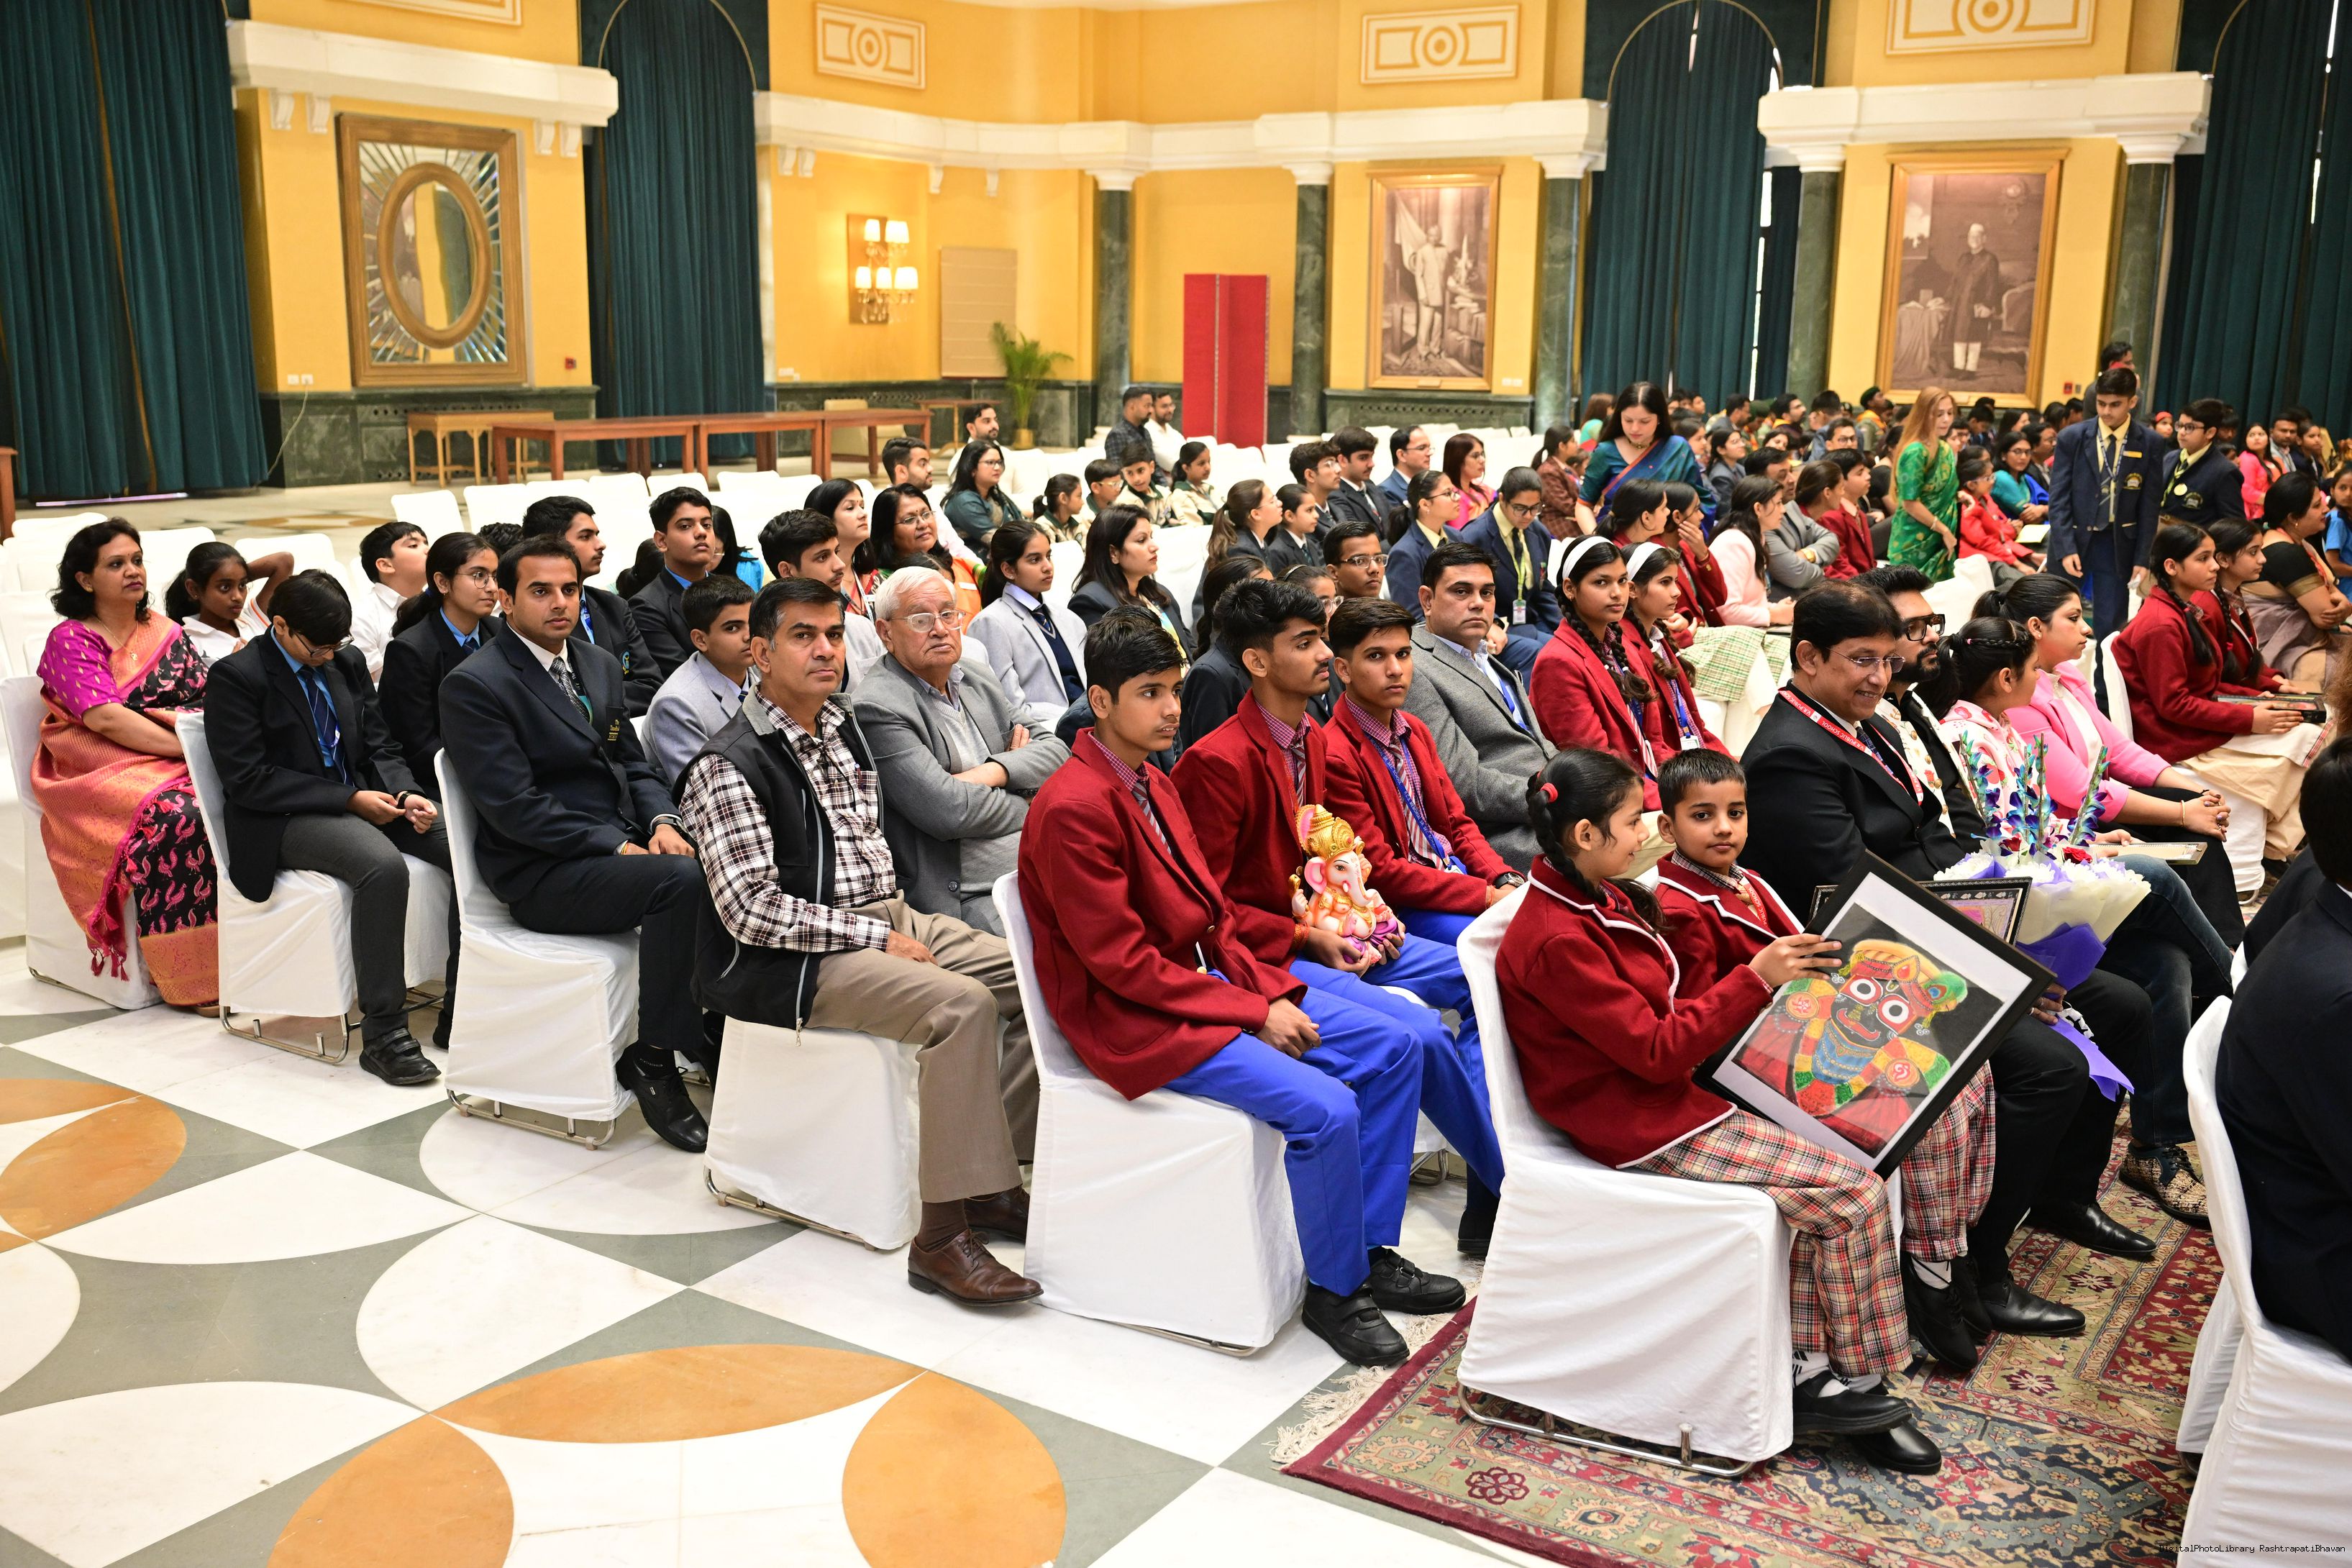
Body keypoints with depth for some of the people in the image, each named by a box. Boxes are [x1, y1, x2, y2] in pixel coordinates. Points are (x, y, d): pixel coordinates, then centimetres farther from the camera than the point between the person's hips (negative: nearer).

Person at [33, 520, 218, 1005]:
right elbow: (105, 718, -14)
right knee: (177, 814, -36)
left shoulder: (164, 631, 18)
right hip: (103, 774, -5)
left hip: (178, 763, 5)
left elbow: (211, 698, 9)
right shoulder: (70, 640, 2)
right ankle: (193, 979, -31)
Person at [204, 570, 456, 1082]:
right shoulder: (235, 676, -8)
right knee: (384, 866, -36)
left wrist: (406, 793, -8)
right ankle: (382, 1033, -28)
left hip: (362, 799, 7)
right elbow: (248, 780, -13)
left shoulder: (347, 662, 11)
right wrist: (349, 800, -19)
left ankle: (459, 1012, -12)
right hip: (283, 821, -6)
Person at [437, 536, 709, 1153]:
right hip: (541, 875, -7)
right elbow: (514, 806, -16)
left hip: (621, 844, 7)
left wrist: (662, 821, -4)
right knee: (682, 880, -31)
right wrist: (616, 846, -20)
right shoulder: (474, 685, -9)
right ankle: (653, 1059, -19)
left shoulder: (599, 665, 15)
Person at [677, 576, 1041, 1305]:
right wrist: (876, 937, -17)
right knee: (961, 1003, -31)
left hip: (886, 918, 9)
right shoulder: (728, 766, -12)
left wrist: (900, 919, 5)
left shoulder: (841, 725, 13)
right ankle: (943, 1232, -27)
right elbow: (750, 909, -18)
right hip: (794, 959, -8)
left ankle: (993, 1175, -2)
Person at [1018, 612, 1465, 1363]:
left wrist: (1271, 990, -4)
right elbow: (1122, 962, -21)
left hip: (1212, 981, 10)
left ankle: (1372, 1252, 10)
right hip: (1138, 1020, -10)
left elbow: (1213, 912, 13)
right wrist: (1252, 1014, -18)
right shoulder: (1073, 808, -19)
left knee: (1400, 1044, 0)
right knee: (1324, 1108, -25)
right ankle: (1332, 1291, -1)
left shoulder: (1152, 784, 12)